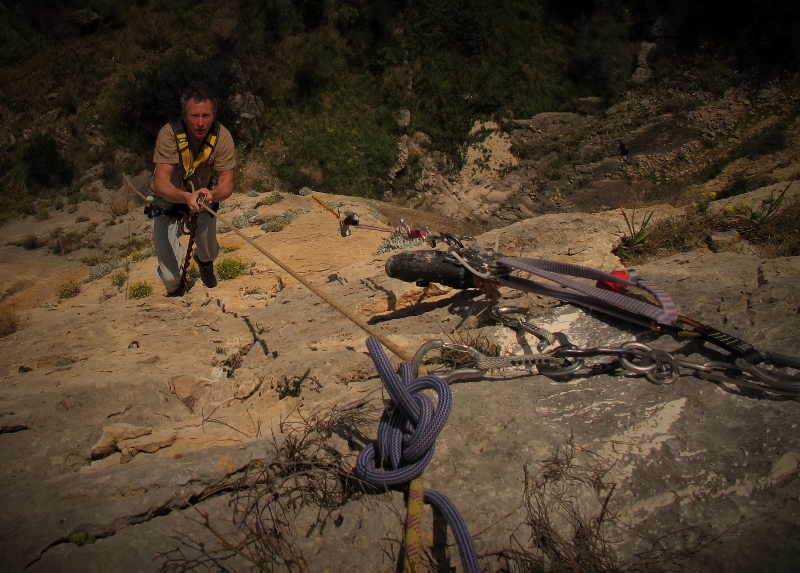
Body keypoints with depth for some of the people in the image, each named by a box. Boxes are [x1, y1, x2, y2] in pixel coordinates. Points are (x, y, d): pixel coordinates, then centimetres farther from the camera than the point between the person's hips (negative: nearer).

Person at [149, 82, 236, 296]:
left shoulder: (222, 136, -26)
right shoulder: (169, 134, -32)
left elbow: (227, 184, -27)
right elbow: (160, 183, -39)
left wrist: (212, 195, -51)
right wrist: (187, 197, -60)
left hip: (204, 197, 2)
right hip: (169, 200, -2)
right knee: (170, 275, -7)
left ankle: (203, 260, 51)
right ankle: (176, 288, 34)